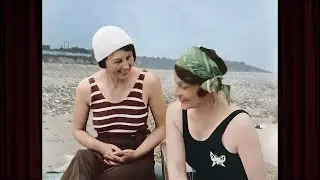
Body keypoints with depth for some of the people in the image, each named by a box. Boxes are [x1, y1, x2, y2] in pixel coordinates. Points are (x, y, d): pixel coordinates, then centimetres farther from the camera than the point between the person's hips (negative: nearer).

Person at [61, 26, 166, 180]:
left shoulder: (149, 82, -9)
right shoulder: (86, 87, -4)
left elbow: (162, 127, 0)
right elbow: (78, 130, 9)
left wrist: (136, 153, -14)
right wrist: (102, 147, -11)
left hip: (138, 158, -1)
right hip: (102, 155, 2)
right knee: (82, 160, -32)